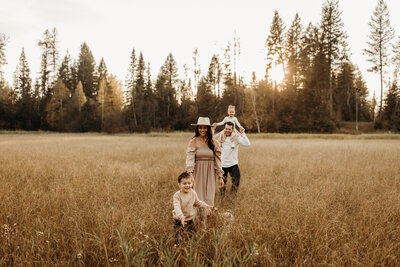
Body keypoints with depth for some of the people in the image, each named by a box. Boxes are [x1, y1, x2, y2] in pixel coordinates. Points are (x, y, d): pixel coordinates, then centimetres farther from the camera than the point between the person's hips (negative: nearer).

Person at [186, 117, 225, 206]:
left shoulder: (214, 143, 5)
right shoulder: (193, 142, -2)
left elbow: (217, 160, 6)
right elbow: (190, 159, -10)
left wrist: (220, 177, 2)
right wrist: (190, 174, -23)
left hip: (210, 174, 2)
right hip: (197, 173, -2)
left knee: (209, 198, 2)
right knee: (197, 198, -1)